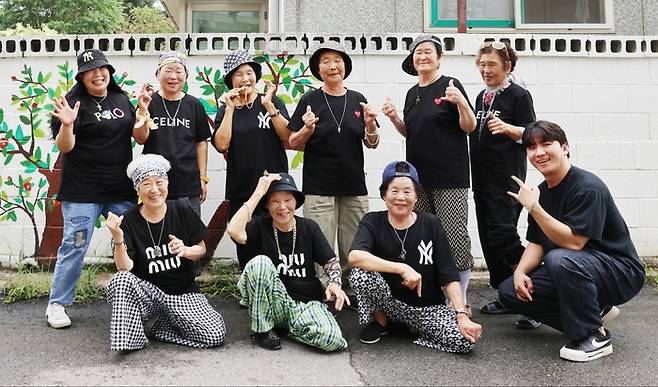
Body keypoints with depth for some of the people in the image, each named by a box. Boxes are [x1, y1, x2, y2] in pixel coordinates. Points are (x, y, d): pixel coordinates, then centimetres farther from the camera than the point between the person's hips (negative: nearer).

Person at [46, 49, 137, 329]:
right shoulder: (74, 102, -5)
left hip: (122, 189, 5)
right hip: (82, 191, -5)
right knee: (74, 246, 0)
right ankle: (57, 304, 16)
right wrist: (67, 125, -29)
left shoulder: (121, 99, 10)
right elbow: (64, 147, -10)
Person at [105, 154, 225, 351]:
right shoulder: (129, 221, -8)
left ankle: (165, 325, 8)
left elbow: (202, 249, 5)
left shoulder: (182, 211, -4)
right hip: (146, 291, -1)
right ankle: (131, 338, -12)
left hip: (183, 292, 2)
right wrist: (118, 239, -31)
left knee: (214, 335, -19)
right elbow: (125, 268, -15)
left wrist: (185, 250, -17)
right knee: (121, 279, -33)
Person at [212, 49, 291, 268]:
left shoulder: (273, 102, 4)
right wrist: (230, 108, -8)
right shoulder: (226, 109, 9)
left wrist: (269, 106, -15)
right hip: (240, 189, 2)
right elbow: (221, 145, -6)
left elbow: (287, 137, -7)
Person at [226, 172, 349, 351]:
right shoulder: (260, 226, -4)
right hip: (271, 304, -1)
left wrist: (335, 284, -16)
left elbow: (331, 261, 6)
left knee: (331, 339, -29)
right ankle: (262, 329, -9)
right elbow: (234, 230, -26)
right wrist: (258, 192, -20)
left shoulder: (309, 227, 3)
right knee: (260, 262, -29)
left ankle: (292, 328, 3)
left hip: (306, 302, 1)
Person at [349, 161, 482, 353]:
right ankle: (380, 321, 0)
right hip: (388, 300, 0)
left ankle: (416, 327, 5)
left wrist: (462, 315, -18)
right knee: (360, 274, -30)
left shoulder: (431, 225, -4)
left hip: (428, 307, 1)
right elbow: (355, 256, -28)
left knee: (465, 340, -25)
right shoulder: (373, 221, -6)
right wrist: (402, 268, -34)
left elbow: (450, 277, -6)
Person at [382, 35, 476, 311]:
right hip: (418, 175, 6)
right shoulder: (412, 93, 17)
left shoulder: (450, 85, -2)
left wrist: (462, 103, -22)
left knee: (454, 237, -7)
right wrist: (394, 119, 4)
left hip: (449, 177, -6)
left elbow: (469, 127, -5)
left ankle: (460, 298, 7)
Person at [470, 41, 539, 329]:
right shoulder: (482, 96, 18)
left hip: (507, 178, -8)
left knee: (502, 235, -15)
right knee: (488, 239, 8)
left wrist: (507, 128, -26)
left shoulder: (518, 95, -3)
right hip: (482, 178, 8)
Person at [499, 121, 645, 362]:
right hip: (573, 270, 8)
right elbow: (536, 243, 5)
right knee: (509, 292, -4)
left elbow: (573, 242, -29)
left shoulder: (588, 188, -21)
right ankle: (594, 310, 8)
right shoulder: (541, 191, 3)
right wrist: (520, 272, -13)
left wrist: (533, 207, -31)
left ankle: (594, 336, -15)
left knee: (559, 259, -38)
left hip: (620, 272, -8)